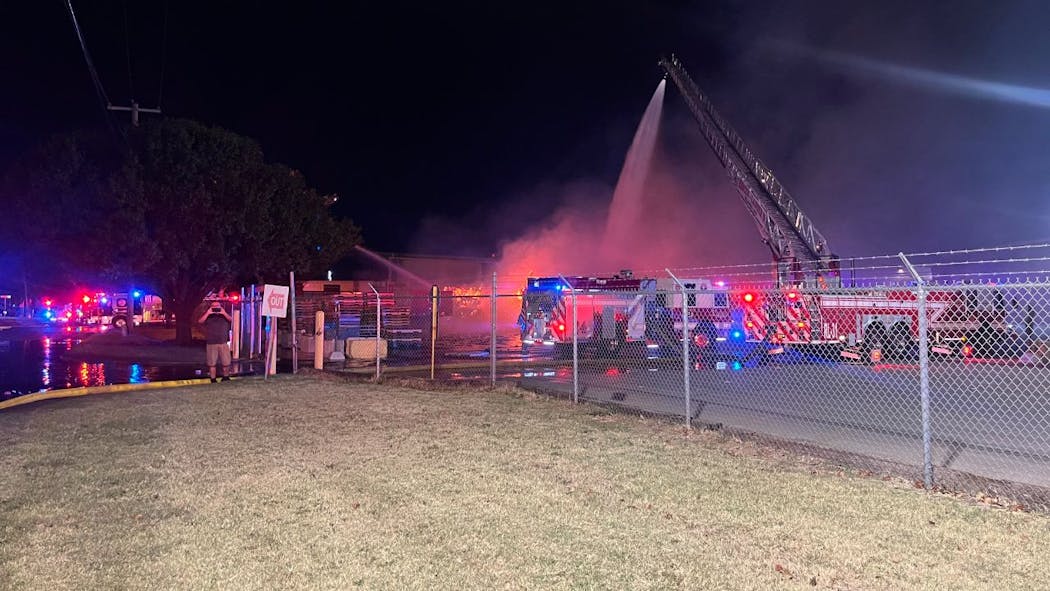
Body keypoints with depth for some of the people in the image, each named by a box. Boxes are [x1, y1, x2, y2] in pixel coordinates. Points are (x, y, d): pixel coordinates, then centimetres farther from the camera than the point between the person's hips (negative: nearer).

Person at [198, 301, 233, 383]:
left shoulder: (224, 315, 12)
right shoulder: (208, 316, 10)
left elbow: (231, 320, -6)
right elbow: (200, 321, -7)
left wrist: (224, 313, -18)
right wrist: (208, 313, -15)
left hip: (223, 343, 1)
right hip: (211, 344, 0)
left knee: (226, 363, 0)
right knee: (212, 363, 1)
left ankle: (225, 378, 16)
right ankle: (213, 380, 8)